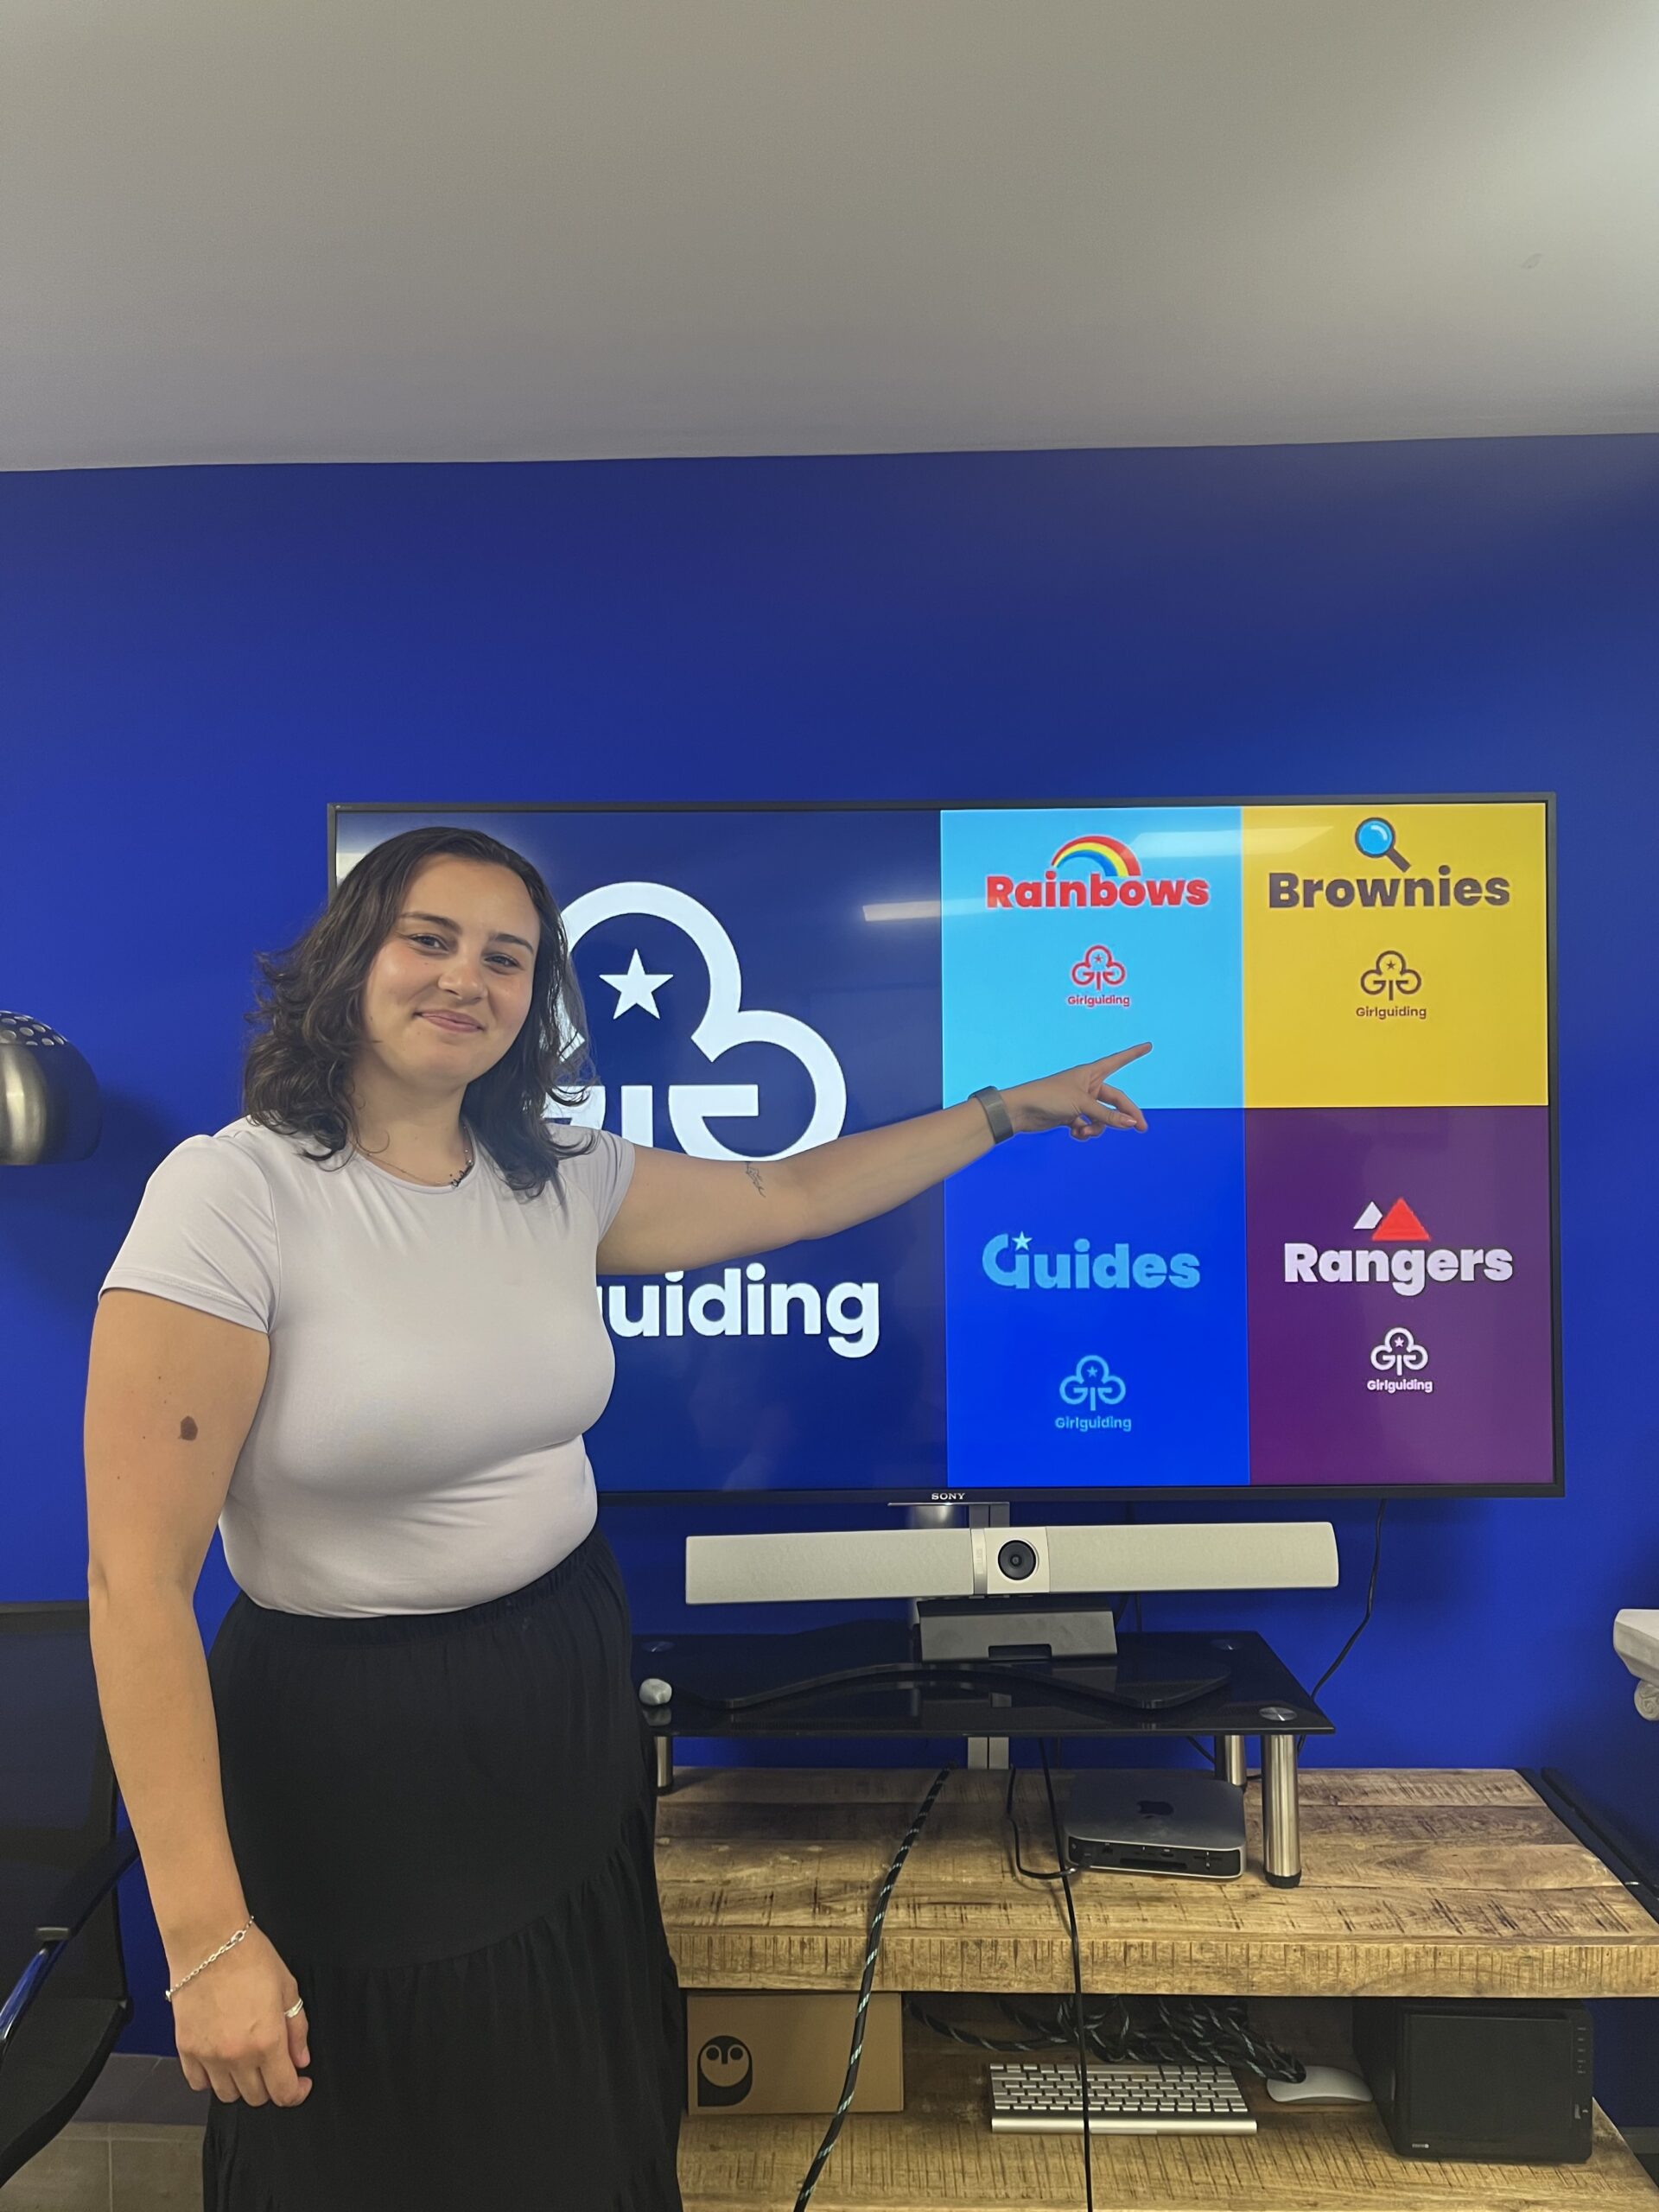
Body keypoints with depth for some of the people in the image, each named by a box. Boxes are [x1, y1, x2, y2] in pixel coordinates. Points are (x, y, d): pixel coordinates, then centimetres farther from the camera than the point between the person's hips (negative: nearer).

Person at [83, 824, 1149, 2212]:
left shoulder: (562, 1184, -2)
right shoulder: (234, 1194, -20)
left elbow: (790, 1195, 10)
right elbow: (138, 1579, -20)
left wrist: (1008, 1109, 14)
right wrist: (207, 1936, -21)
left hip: (571, 1683, 6)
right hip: (348, 1734, -5)